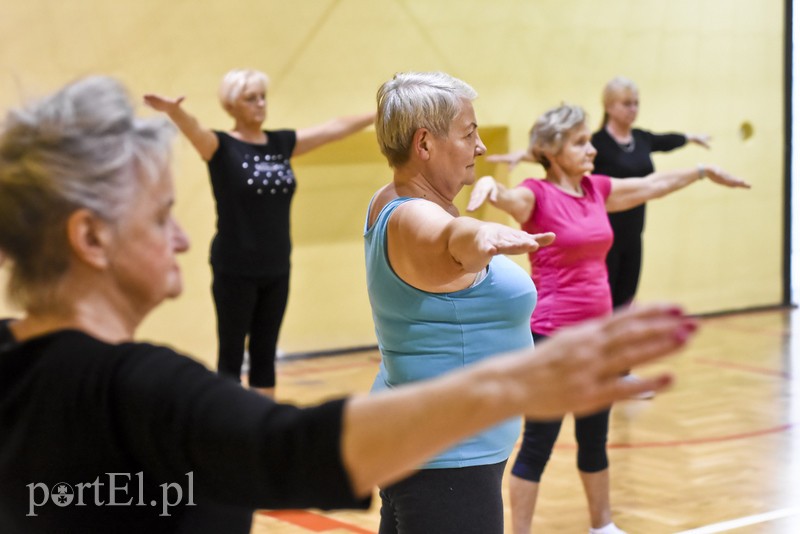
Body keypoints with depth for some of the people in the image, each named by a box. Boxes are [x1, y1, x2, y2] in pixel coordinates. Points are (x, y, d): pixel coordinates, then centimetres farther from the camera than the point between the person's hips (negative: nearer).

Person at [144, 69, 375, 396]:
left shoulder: (282, 143, 7)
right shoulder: (221, 147, -8)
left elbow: (332, 129, 10)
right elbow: (194, 130, -28)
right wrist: (173, 110, -50)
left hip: (276, 270, 5)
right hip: (234, 271, -5)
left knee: (265, 354, 13)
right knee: (232, 355, 2)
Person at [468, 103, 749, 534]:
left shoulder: (597, 189, 8)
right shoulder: (537, 194, -13)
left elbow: (651, 185, 23)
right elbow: (509, 198, -35)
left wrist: (703, 171, 36)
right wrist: (489, 186, -59)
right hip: (552, 336, -7)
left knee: (594, 439, 20)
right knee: (538, 445, -2)